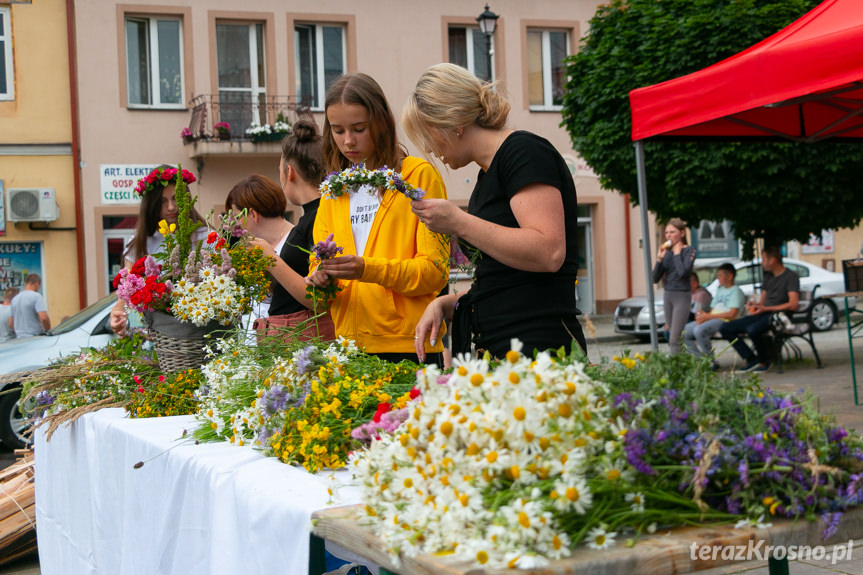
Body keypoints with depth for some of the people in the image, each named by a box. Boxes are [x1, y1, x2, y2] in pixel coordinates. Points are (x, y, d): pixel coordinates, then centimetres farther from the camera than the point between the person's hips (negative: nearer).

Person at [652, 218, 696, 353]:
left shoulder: (689, 250, -6)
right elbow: (655, 279, 6)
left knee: (675, 338, -14)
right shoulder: (666, 252, 10)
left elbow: (683, 272, -23)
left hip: (682, 296, -7)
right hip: (668, 295, 7)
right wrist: (659, 258, -5)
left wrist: (677, 253, -11)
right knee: (671, 335, 6)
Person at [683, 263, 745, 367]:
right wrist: (704, 313, -4)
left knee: (699, 330, -35)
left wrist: (708, 316, -15)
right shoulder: (720, 289, 27)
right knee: (684, 332, -7)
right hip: (712, 319, 9)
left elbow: (732, 314, -14)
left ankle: (711, 362, -23)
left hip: (725, 321, -9)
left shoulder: (736, 291, -1)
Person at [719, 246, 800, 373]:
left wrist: (766, 309, -18)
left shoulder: (791, 276, -4)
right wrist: (754, 305, 0)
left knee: (753, 330, -39)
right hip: (763, 315, 9)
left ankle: (765, 361, -13)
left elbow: (793, 305, -16)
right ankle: (751, 359, -7)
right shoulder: (768, 277, 22)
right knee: (725, 329, -6)